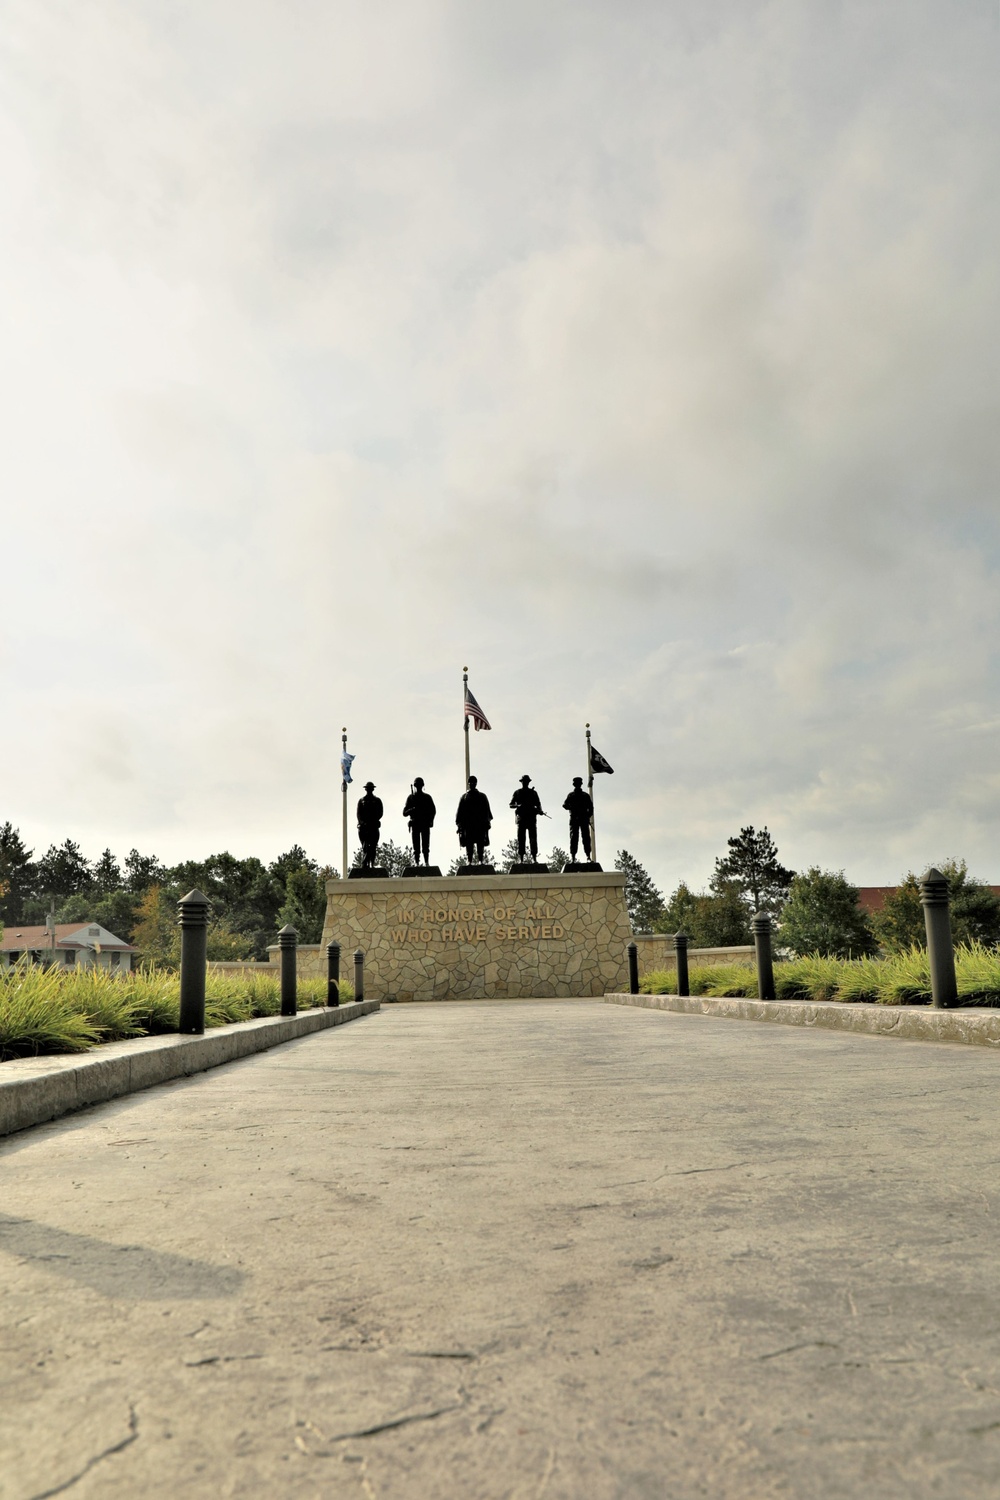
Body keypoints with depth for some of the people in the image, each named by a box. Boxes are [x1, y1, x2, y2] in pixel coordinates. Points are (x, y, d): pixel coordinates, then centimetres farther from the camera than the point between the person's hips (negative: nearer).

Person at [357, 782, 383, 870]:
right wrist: (362, 823, -12)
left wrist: (373, 821, -10)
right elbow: (359, 814, 5)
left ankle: (372, 865, 5)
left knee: (373, 846, 0)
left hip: (374, 826, 1)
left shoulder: (377, 800, 13)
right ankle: (364, 864, -14)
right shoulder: (361, 800, 13)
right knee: (365, 846, -9)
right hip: (363, 826, -1)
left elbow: (380, 813, 5)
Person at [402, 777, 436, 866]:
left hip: (425, 824, 0)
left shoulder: (427, 797, 12)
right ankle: (416, 863, -3)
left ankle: (427, 863, -3)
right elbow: (404, 813, 6)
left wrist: (430, 821, -7)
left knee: (426, 846, -3)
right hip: (415, 824, 0)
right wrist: (412, 810, -15)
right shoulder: (411, 797, 10)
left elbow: (433, 810, 9)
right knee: (416, 846, -3)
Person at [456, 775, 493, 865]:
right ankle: (470, 862, -2)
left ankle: (481, 861, 0)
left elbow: (486, 811, 10)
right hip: (468, 825, 0)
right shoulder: (464, 797, 10)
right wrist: (459, 824, 1)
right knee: (469, 844, -3)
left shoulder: (482, 796, 11)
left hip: (480, 824, 0)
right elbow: (460, 811, 8)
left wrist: (487, 821, 0)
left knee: (480, 844, -2)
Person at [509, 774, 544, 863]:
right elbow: (511, 805, 11)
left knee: (533, 838, -6)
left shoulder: (533, 792, 15)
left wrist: (539, 810, -9)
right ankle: (520, 858, -4)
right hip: (521, 817, -1)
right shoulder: (517, 793, 13)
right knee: (521, 838, -4)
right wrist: (518, 805, -10)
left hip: (532, 817, 1)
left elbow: (538, 804, 13)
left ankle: (534, 857, -6)